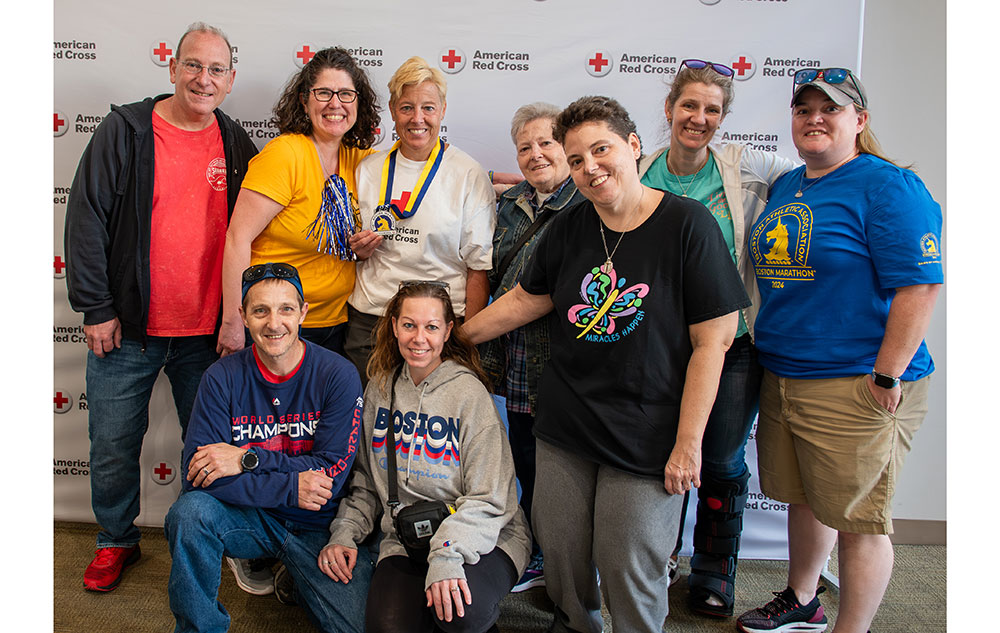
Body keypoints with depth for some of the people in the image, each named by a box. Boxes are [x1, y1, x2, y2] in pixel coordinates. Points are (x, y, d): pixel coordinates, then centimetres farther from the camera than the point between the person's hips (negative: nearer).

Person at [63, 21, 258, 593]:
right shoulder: (125, 131, -4)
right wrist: (97, 308, -8)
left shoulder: (238, 148, 3)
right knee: (114, 445, 11)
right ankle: (117, 540, 34)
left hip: (206, 332, 2)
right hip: (126, 329, -1)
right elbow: (88, 219, -5)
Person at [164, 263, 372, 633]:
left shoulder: (337, 375, -11)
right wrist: (290, 488, -22)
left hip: (319, 526, -1)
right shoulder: (223, 377, -7)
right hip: (250, 518, 1)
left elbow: (333, 471, -14)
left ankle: (298, 582, 16)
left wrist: (246, 459, -20)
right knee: (190, 512, -30)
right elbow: (196, 472, -14)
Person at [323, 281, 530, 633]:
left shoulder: (470, 393, -8)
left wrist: (448, 556, -25)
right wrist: (344, 532, 0)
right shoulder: (379, 390, 8)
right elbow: (365, 481, 15)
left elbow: (488, 499, -12)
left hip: (482, 537, -2)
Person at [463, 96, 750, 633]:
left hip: (647, 438, -4)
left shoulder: (686, 224, -11)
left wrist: (688, 443, -14)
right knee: (559, 555, 15)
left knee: (630, 568, 5)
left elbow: (711, 341, -12)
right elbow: (526, 299, 17)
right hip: (564, 429, 5)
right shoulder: (567, 229, 3)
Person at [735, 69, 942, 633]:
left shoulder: (889, 187, -11)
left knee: (857, 519, 4)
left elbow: (920, 286, -17)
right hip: (780, 377, 8)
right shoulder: (785, 186, 13)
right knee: (803, 498, 21)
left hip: (853, 388, -7)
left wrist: (887, 378, -18)